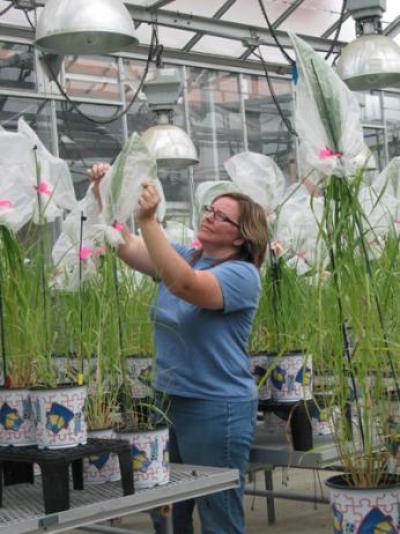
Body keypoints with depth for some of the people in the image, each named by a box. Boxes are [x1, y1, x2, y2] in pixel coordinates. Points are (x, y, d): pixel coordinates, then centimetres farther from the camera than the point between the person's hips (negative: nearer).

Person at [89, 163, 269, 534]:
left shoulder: (242, 275, -13)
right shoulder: (182, 257, 9)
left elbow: (185, 285, -30)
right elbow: (126, 247, 0)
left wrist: (147, 221, -37)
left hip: (217, 409, -7)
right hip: (168, 402, 7)